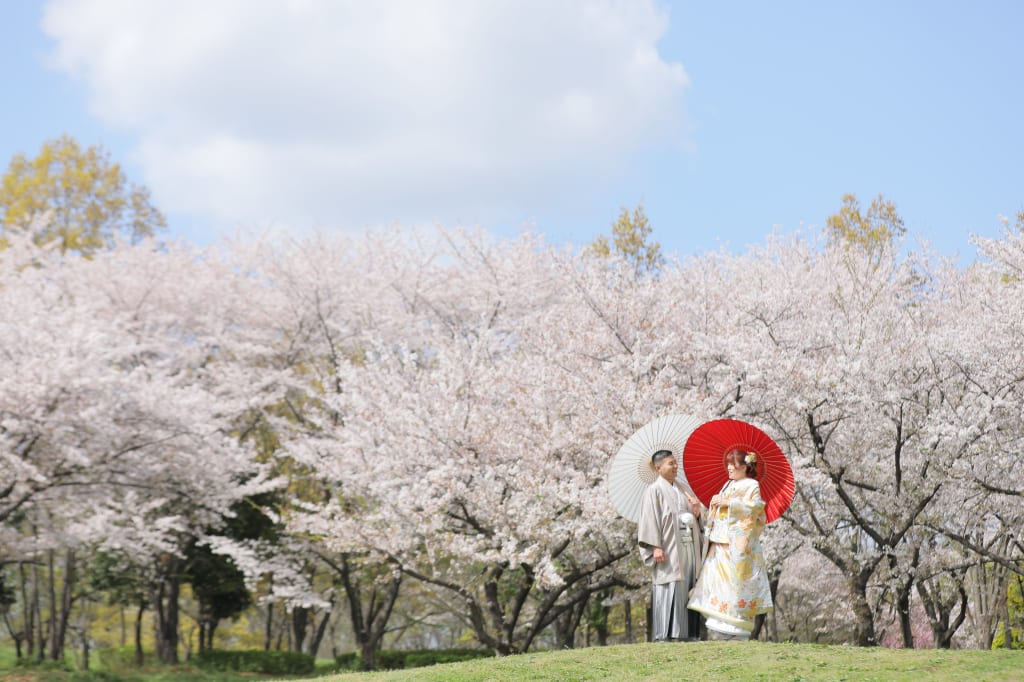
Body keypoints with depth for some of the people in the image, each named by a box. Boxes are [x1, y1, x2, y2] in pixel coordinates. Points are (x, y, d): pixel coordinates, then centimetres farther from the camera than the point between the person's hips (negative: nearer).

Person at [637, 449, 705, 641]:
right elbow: (650, 519, -10)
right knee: (669, 589, -9)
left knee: (688, 588, 6)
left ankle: (689, 633, 9)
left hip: (689, 547, 7)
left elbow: (699, 515, 21)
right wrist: (656, 547, -18)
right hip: (669, 549, -7)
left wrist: (697, 510, -3)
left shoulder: (684, 488, 16)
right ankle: (664, 635, -7)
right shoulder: (654, 491, -4)